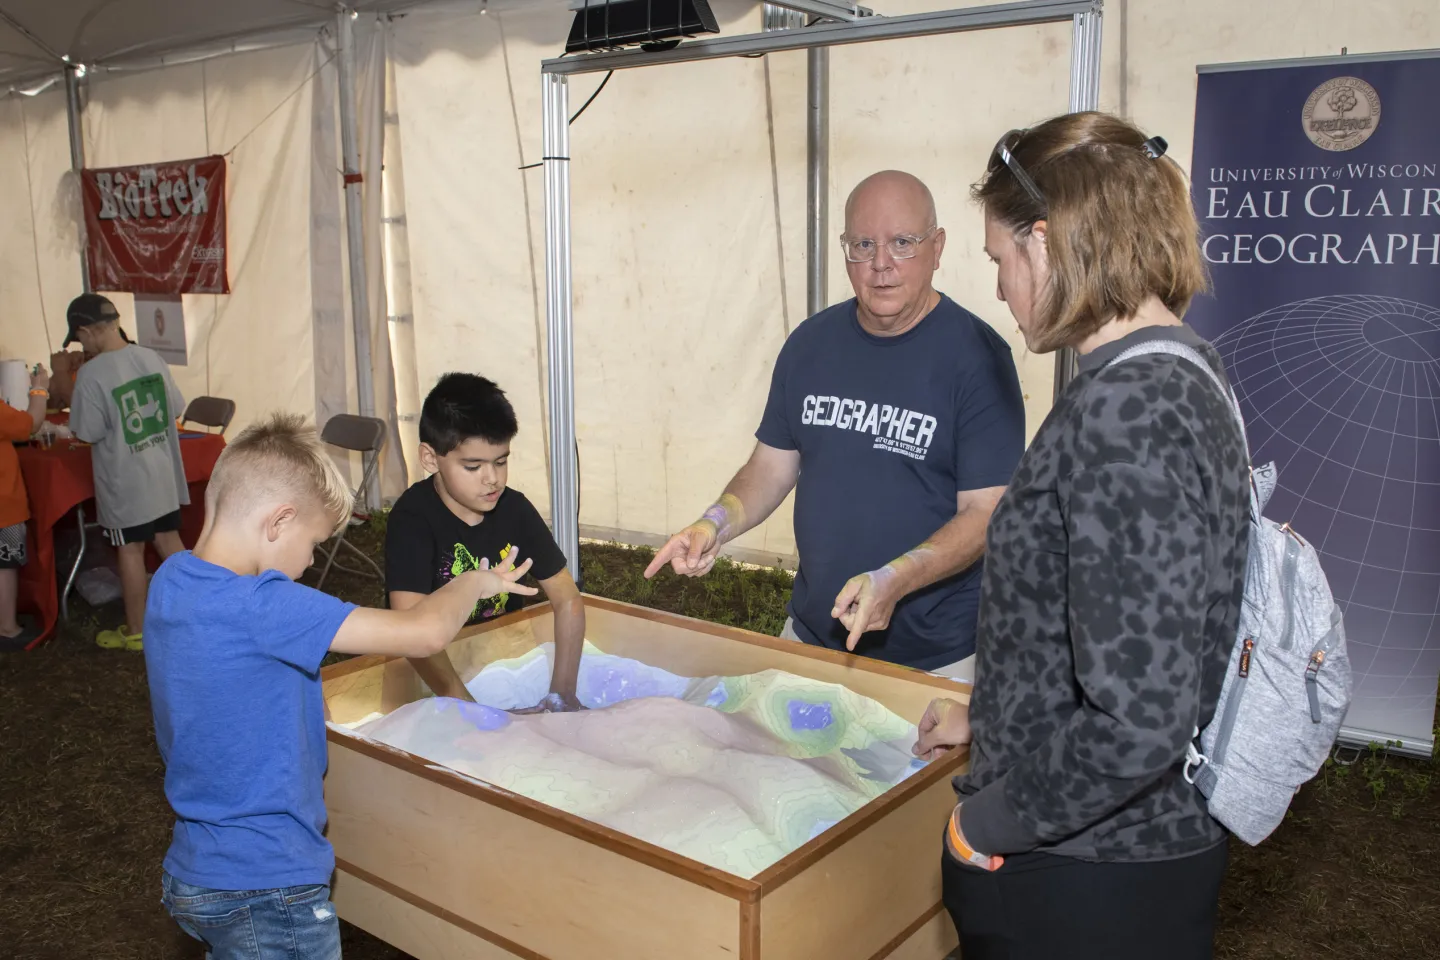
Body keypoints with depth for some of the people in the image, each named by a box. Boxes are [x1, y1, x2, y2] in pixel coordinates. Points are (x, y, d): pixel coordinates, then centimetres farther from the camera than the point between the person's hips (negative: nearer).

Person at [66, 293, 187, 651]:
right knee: (169, 541, 17)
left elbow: (88, 433, -14)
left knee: (131, 552, 7)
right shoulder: (152, 357, -2)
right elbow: (175, 409, 8)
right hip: (163, 473, 5)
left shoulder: (92, 373, -19)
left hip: (125, 482, -5)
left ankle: (136, 632, 19)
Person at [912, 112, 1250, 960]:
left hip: (1086, 878, -9)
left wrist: (990, 822, -16)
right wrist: (987, 717, 19)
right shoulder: (1181, 373, 5)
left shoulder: (1124, 411, -26)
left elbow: (1140, 718, -30)